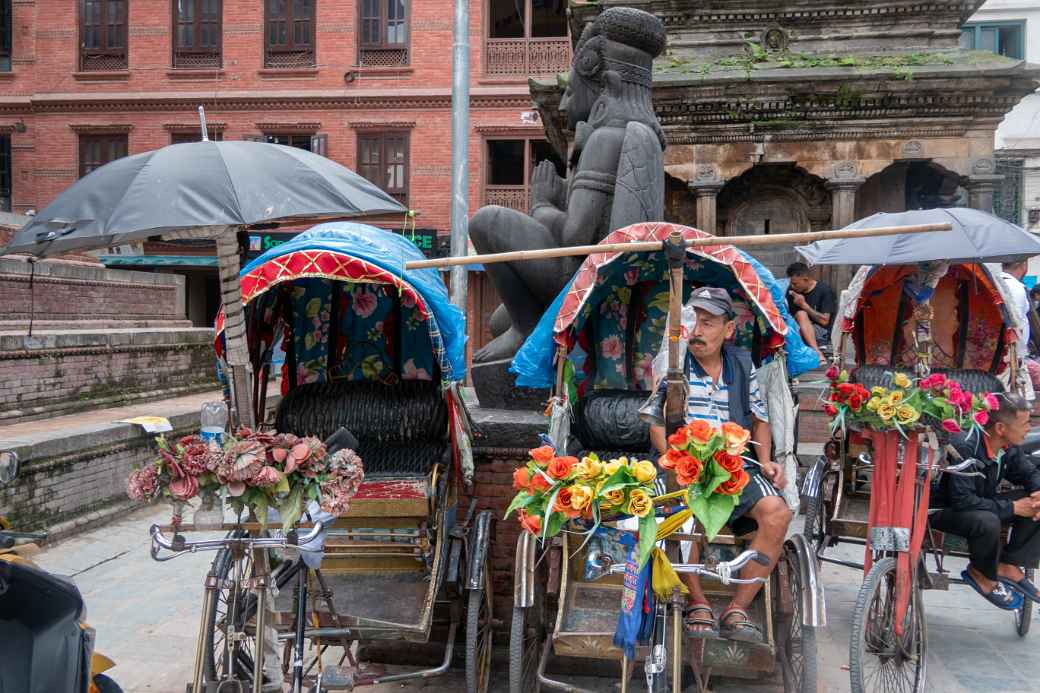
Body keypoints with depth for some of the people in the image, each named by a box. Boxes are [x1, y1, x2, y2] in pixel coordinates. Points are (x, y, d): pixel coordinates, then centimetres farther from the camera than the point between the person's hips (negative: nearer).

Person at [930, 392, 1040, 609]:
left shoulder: (1008, 448, -6)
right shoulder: (965, 447, -29)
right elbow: (962, 500, -32)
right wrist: (1012, 508, -27)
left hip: (981, 504, 8)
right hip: (944, 510, -8)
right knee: (987, 522, -36)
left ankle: (1008, 566, -1)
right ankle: (982, 574, -7)